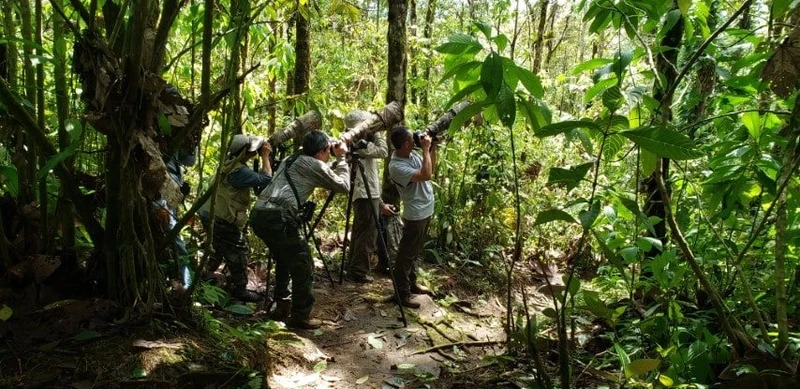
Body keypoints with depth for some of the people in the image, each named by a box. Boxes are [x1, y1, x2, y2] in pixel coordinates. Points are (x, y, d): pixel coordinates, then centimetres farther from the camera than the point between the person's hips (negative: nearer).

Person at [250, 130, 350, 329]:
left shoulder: (291, 160, 26)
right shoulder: (314, 164, 2)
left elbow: (326, 177, 38)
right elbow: (343, 186, 9)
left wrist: (336, 162, 32)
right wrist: (342, 159, 18)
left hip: (259, 215, 9)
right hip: (280, 218, -9)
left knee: (284, 261, 26)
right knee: (303, 266, 5)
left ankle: (282, 307, 33)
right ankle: (300, 316, 12)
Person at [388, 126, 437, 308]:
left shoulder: (412, 154, 2)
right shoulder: (396, 166, -26)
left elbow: (431, 168, 15)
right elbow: (426, 175, -33)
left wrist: (433, 147, 1)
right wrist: (426, 149, -25)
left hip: (426, 210, 9)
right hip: (416, 214, -9)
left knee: (414, 251, 21)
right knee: (406, 254, 1)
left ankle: (411, 283, 34)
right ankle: (402, 293, 10)